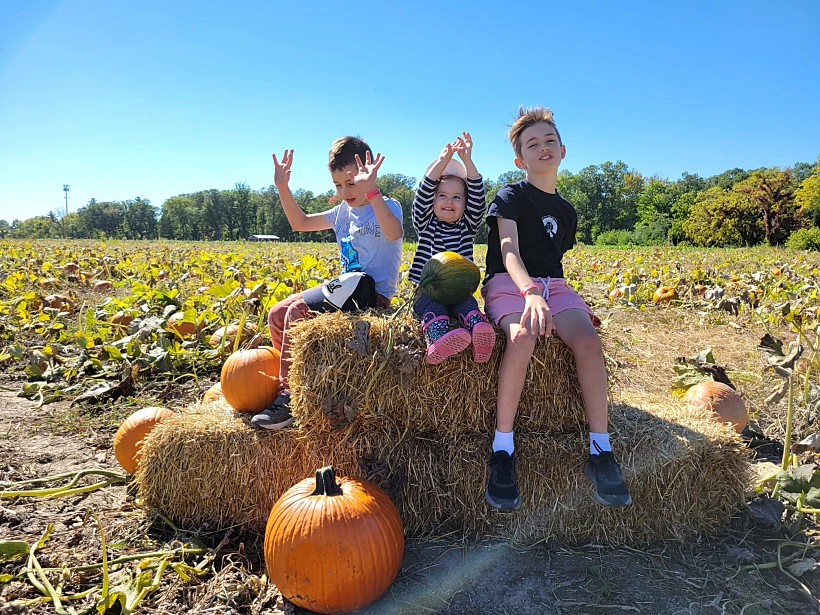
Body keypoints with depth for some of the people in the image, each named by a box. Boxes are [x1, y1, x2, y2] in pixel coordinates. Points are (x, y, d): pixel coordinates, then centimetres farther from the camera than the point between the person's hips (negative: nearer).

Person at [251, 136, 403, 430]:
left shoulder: (387, 206, -8)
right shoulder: (343, 212, 15)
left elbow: (394, 232, -33)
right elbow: (300, 222, 22)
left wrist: (371, 189, -42)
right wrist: (283, 188, 9)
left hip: (373, 294, -8)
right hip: (347, 289, 8)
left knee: (297, 311, -23)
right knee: (276, 314, -2)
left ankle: (290, 397, -14)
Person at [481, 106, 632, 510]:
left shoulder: (566, 212, 19)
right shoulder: (510, 197, -1)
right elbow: (508, 249, -18)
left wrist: (568, 304, 8)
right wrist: (530, 292, -38)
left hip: (551, 284, 5)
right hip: (509, 284, -5)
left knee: (588, 339, -26)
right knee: (523, 336, -37)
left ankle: (600, 450, -19)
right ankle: (502, 449, -27)